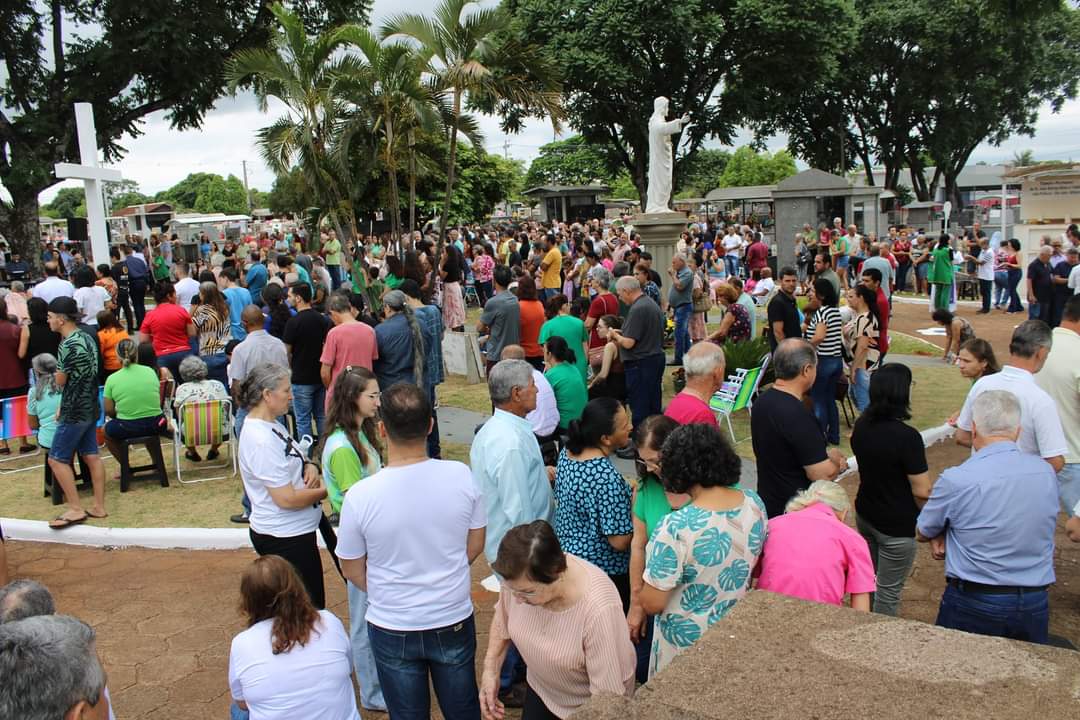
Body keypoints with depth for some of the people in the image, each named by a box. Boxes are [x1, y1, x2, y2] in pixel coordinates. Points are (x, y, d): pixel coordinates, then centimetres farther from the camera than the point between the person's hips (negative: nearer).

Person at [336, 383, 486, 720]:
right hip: (454, 621, 2)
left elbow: (351, 569, -6)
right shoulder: (461, 476, -17)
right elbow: (475, 544, -2)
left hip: (393, 629, -1)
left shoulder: (360, 496, -21)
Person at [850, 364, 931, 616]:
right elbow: (921, 491, -21)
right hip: (896, 526, -7)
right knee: (889, 591, 8)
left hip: (864, 513, 8)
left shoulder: (861, 425, -4)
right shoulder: (907, 437, -27)